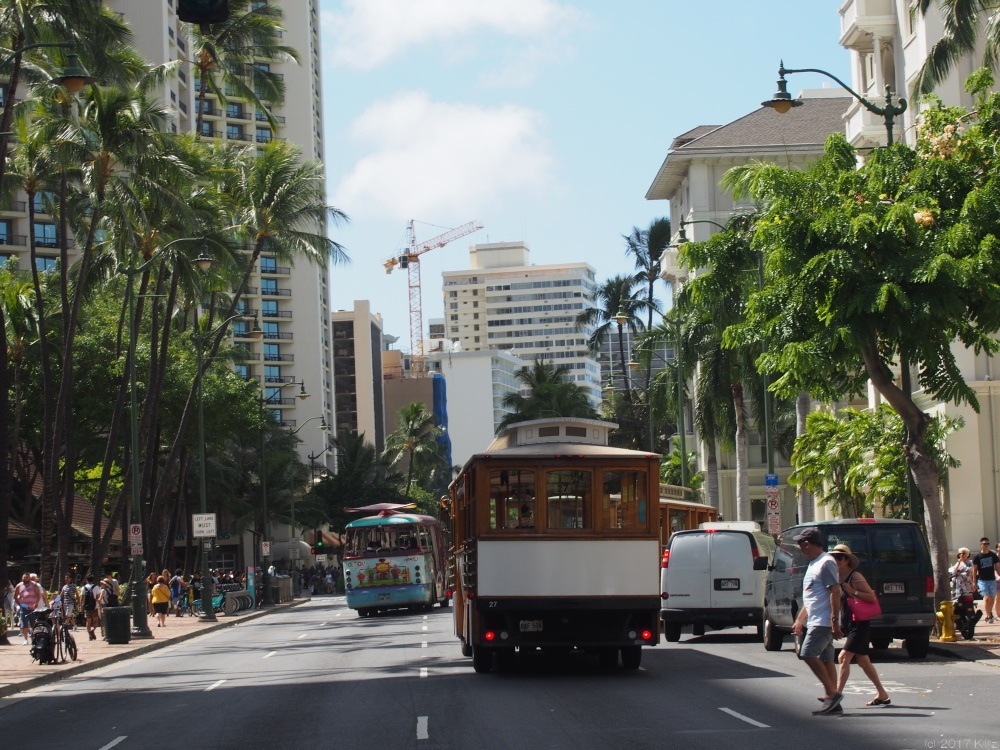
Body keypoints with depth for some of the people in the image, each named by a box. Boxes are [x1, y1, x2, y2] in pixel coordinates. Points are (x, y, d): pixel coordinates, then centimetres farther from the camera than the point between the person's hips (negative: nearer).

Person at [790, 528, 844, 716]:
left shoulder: (826, 563, -12)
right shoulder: (813, 564, 20)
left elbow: (835, 592, -19)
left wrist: (835, 621, -24)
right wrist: (799, 620, 24)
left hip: (824, 621, -10)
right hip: (815, 621, 10)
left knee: (808, 653, -16)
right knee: (825, 660, 7)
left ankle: (832, 693, -14)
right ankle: (833, 703, 7)